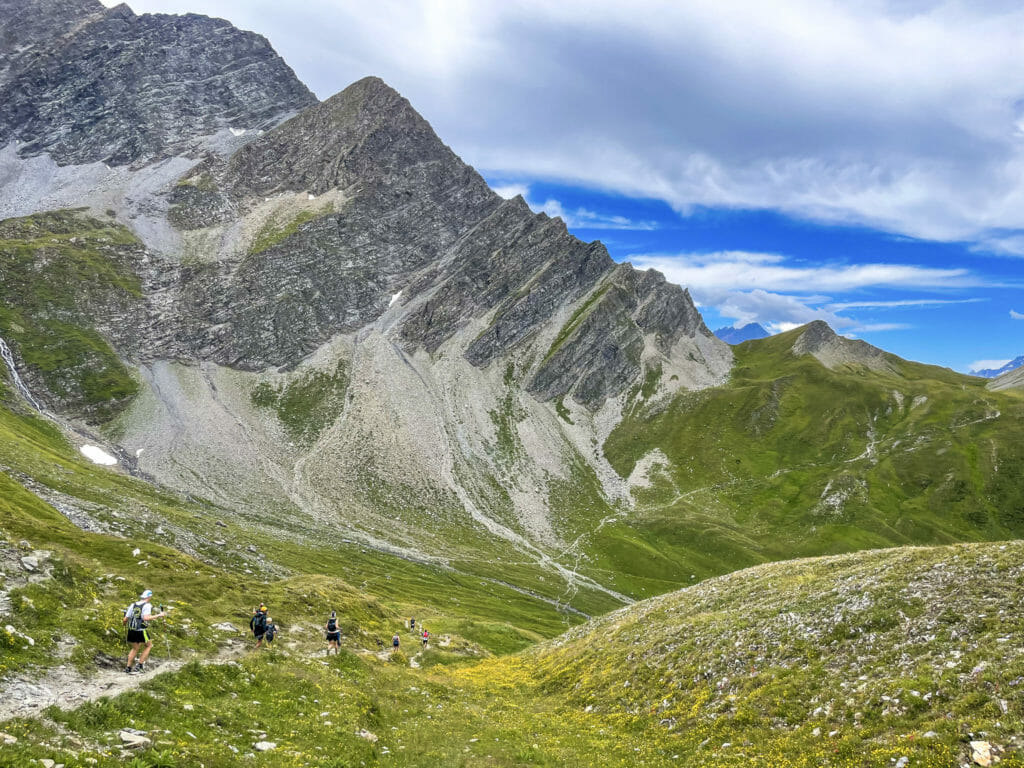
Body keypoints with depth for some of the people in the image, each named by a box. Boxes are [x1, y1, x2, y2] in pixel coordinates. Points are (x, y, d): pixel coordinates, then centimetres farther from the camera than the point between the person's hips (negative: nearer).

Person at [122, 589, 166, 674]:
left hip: (132, 631, 6)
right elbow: (146, 618, -25)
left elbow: (125, 619, 9)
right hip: (141, 631, -6)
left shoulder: (133, 605, 8)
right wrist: (158, 615, -20)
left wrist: (123, 623, 31)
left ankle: (128, 667, 24)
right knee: (148, 646, 17)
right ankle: (140, 665, 11)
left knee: (135, 648, 25)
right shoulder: (147, 605, -10)